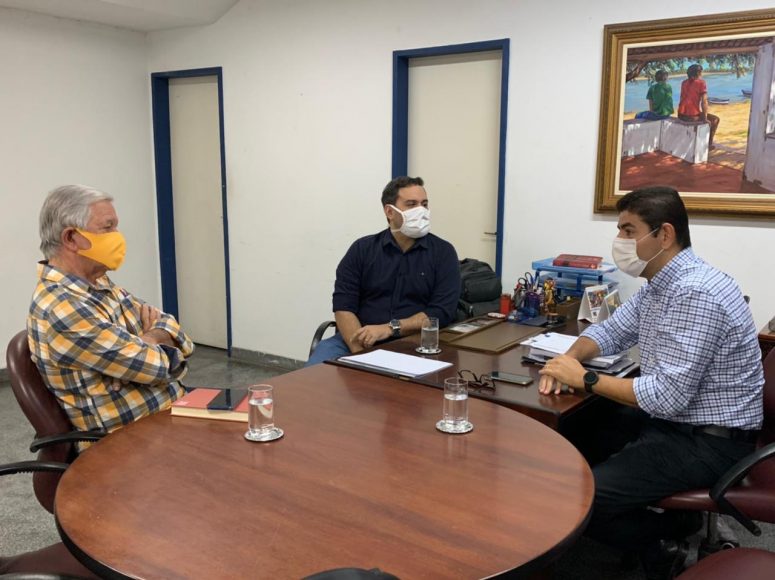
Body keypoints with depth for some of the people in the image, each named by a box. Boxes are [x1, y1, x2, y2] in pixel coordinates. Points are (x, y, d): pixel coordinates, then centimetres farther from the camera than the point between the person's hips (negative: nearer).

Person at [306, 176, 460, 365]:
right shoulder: (362, 249, 7)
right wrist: (360, 352, -18)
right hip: (357, 342, 1)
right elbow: (343, 306, -1)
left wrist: (390, 328, -17)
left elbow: (442, 311, -5)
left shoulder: (443, 252, 5)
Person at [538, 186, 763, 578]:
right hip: (673, 422, 10)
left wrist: (585, 379, -21)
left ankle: (661, 541, 9)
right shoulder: (658, 283, 5)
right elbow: (610, 330, 15)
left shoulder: (695, 294, -27)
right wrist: (570, 357, -6)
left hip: (707, 443, -10)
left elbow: (668, 396, -30)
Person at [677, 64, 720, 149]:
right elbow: (704, 101, -14)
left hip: (681, 115, 7)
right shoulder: (701, 83, -8)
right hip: (693, 116, -7)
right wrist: (705, 119, -9)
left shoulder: (684, 83, 11)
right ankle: (709, 144, 21)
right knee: (715, 119, 15)